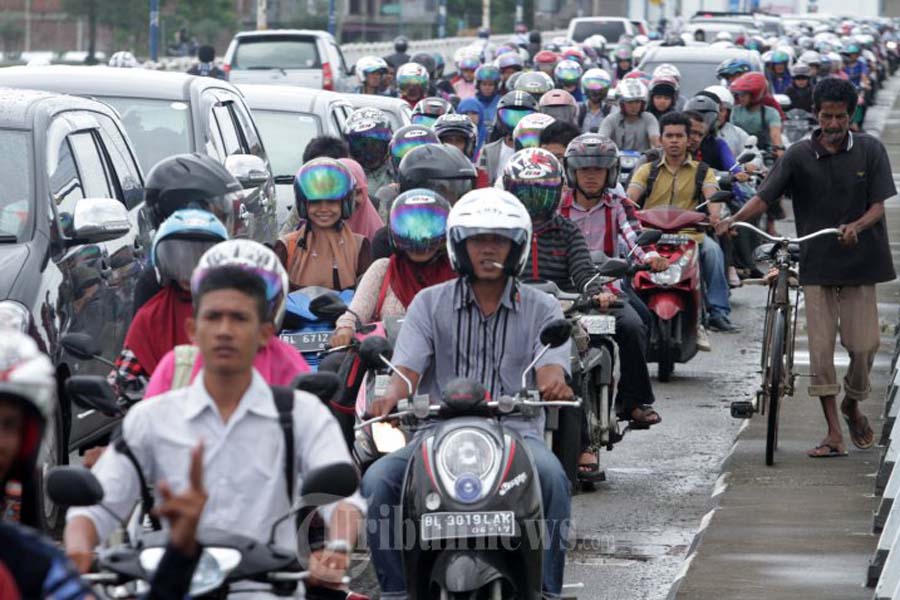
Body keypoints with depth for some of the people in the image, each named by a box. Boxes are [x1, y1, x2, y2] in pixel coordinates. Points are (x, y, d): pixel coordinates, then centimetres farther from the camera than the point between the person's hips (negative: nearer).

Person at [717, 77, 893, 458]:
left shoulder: (870, 151, 0)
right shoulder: (799, 156, -1)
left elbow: (878, 206, -3)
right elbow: (765, 196, -9)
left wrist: (856, 226, -25)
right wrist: (735, 219, -27)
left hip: (860, 262, 0)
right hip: (817, 265, 0)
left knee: (864, 344, -2)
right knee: (820, 348, -4)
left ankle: (852, 405, 28)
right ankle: (834, 434, 2)